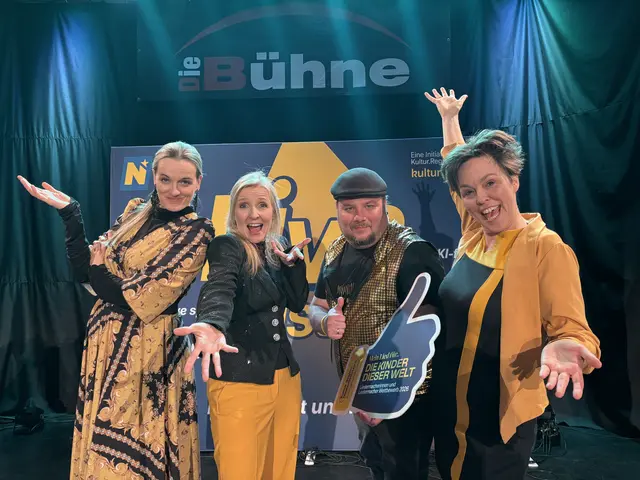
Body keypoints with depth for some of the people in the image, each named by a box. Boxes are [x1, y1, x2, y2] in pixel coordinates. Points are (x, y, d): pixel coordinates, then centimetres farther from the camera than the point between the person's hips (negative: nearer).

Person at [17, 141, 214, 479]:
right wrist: (70, 213, -5)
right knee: (100, 446, 18)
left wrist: (99, 270, -3)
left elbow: (142, 299, -18)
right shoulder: (135, 212, 6)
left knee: (131, 449, 8)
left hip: (146, 349, -6)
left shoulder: (197, 232, -13)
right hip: (104, 342, 6)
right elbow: (85, 272, 3)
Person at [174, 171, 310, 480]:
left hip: (285, 376, 7)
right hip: (240, 380, -6)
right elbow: (219, 290, -31)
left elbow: (298, 303, 8)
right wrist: (212, 324, -51)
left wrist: (293, 262, -5)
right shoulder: (227, 246, -10)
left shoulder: (276, 248, 9)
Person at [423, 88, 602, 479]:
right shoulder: (475, 235, -1)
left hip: (501, 421, -7)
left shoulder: (546, 248, -19)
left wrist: (564, 347, -41)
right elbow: (458, 162, 16)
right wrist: (450, 119, 25)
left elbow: (572, 329, -20)